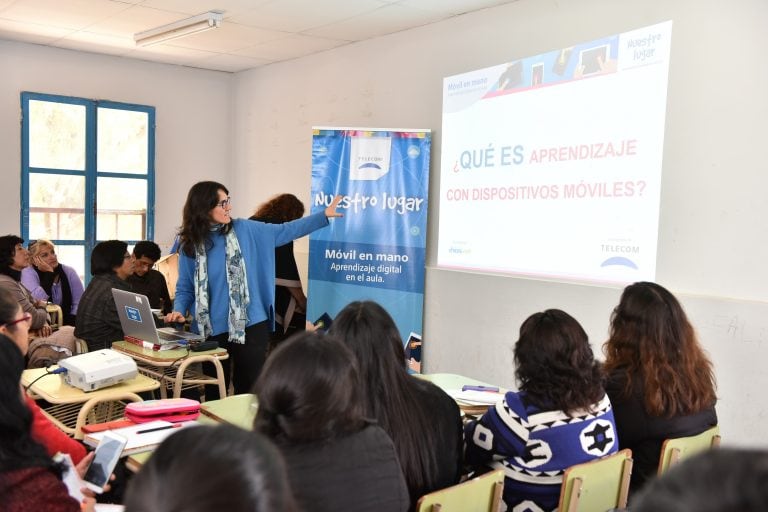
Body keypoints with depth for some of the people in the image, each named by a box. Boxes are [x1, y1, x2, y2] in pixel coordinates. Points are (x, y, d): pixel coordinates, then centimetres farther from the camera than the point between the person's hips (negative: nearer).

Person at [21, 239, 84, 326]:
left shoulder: (69, 272, 4)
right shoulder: (28, 273, -5)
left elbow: (78, 302, 1)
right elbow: (35, 302, -20)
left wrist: (70, 322, -14)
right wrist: (49, 273, -17)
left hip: (67, 324, 3)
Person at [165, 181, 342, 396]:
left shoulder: (244, 230, 0)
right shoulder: (190, 246, -1)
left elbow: (284, 231, 4)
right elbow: (185, 287, 5)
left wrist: (323, 216, 1)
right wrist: (179, 310, -14)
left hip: (250, 324, 0)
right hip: (213, 329, 0)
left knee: (249, 389, 6)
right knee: (214, 391, 11)